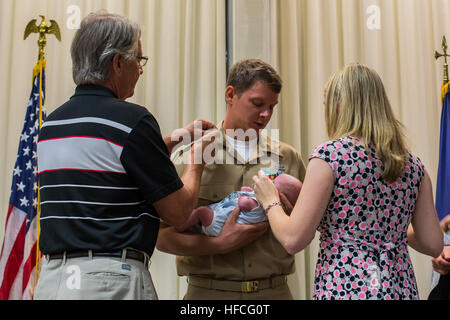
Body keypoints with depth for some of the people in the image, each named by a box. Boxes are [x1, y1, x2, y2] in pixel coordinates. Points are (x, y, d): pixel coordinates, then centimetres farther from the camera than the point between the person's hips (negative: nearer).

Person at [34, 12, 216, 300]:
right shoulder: (131, 119, -14)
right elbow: (177, 212, -9)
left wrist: (176, 137, 23)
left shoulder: (51, 124, 9)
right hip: (112, 279, -8)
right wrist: (197, 158, 8)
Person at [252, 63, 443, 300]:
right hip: (401, 288, 6)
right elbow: (433, 245, 6)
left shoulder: (330, 155, -13)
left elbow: (293, 240, -15)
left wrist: (270, 201, 3)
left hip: (345, 289, -6)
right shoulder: (413, 164, 4)